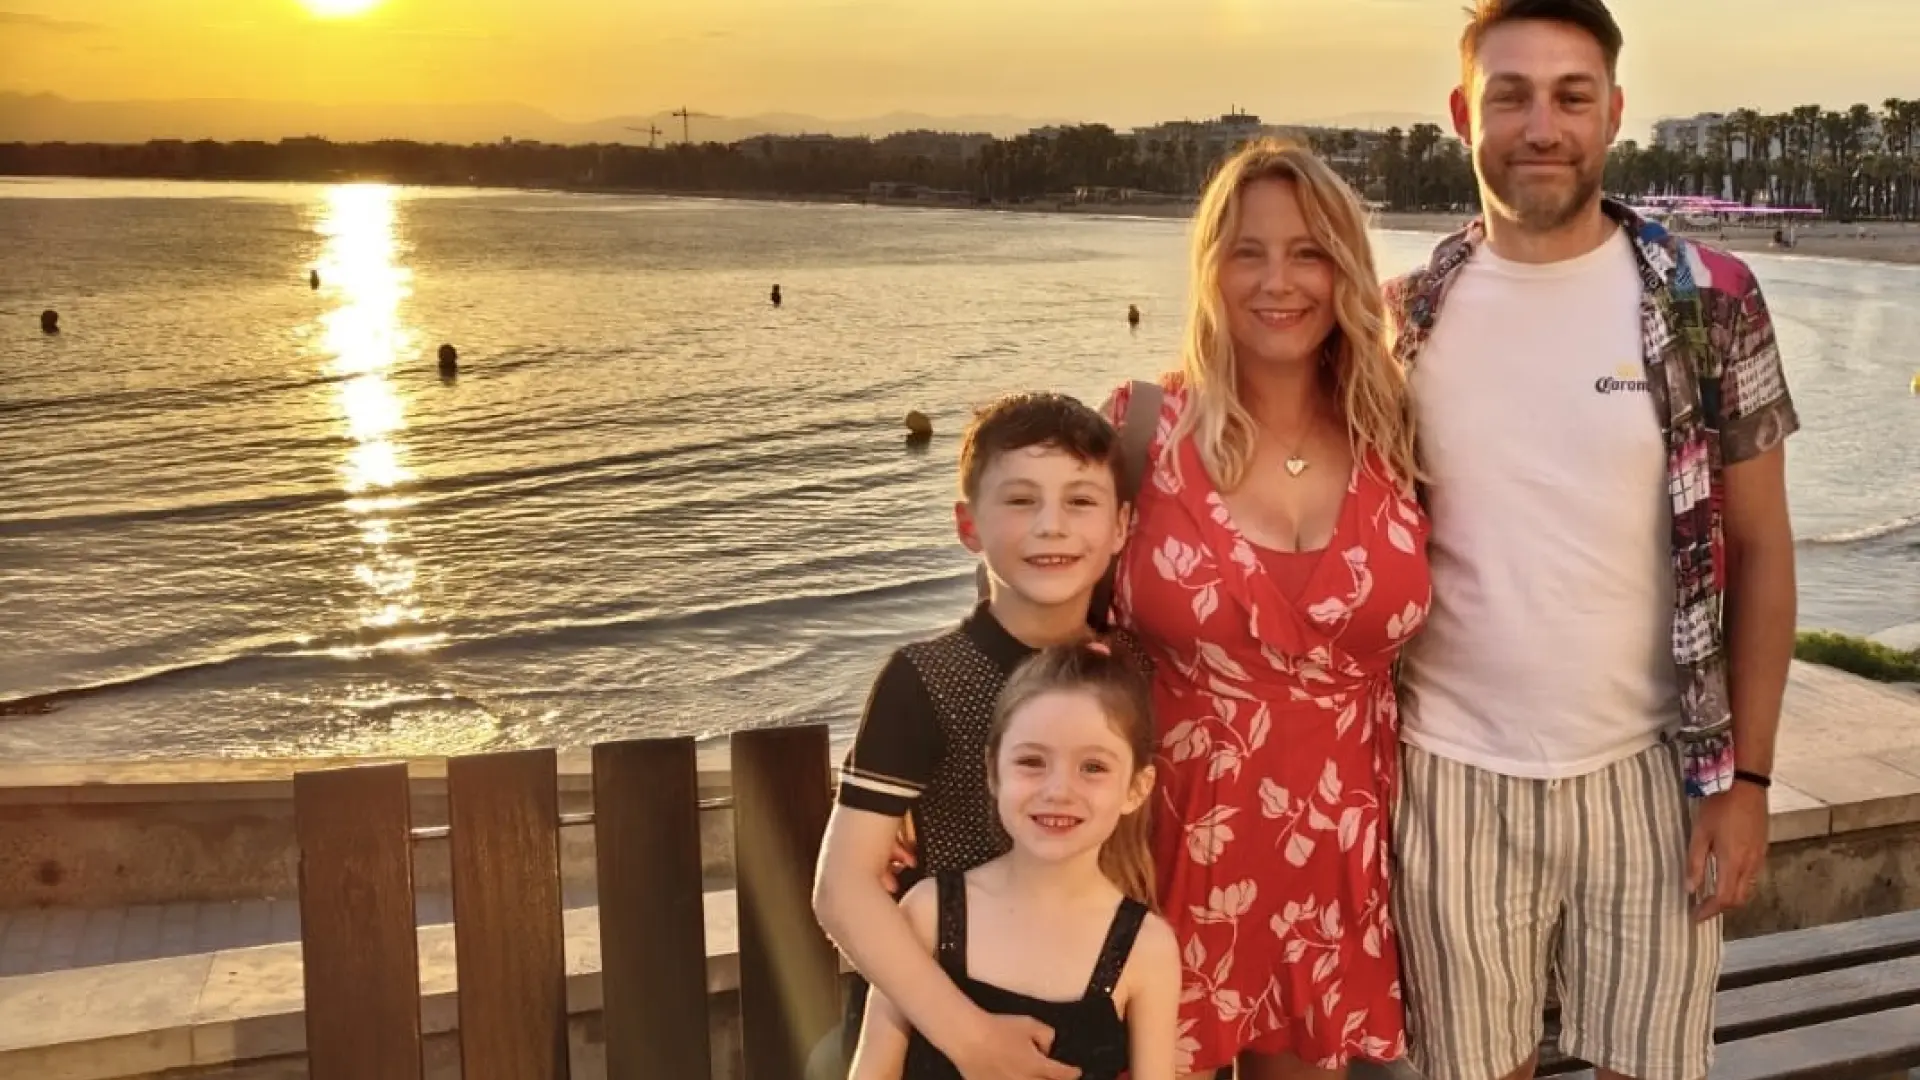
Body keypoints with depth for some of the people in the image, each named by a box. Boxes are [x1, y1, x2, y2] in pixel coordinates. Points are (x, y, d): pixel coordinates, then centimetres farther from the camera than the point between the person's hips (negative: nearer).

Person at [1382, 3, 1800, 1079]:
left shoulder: (1711, 301, -4)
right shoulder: (1407, 318, 0)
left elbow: (1761, 551, 0)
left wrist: (1748, 775, -4)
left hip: (1647, 770, 0)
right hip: (1452, 774, 1)